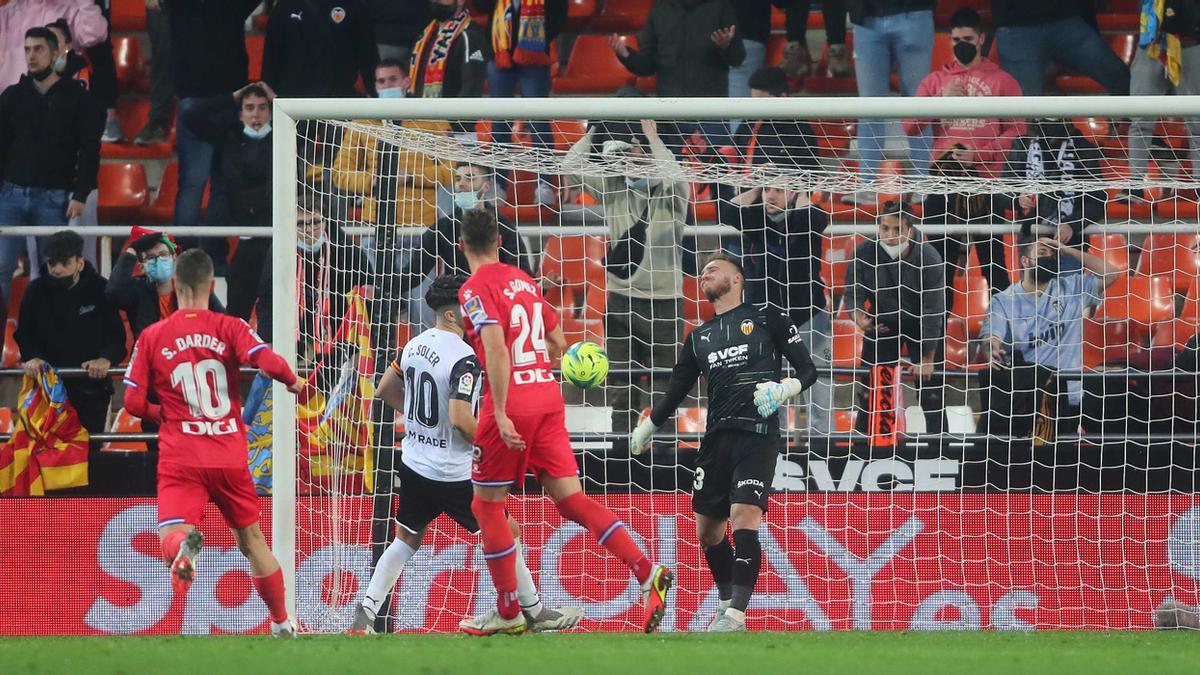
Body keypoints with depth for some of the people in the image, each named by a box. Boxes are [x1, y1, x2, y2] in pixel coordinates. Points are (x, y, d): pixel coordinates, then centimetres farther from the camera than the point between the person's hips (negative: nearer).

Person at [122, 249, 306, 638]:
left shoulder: (151, 338, 3)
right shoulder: (230, 328, 0)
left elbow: (134, 404, 3)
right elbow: (268, 361, -15)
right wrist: (293, 381, 5)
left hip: (180, 459, -1)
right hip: (230, 456, 1)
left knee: (171, 538, -13)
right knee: (252, 539, 19)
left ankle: (185, 546, -50)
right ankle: (282, 624, 27)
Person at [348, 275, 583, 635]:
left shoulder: (415, 345, 4)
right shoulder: (464, 358, -22)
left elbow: (385, 391, 17)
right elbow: (460, 418, -30)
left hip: (413, 464, 7)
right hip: (451, 474, -7)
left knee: (406, 539, 21)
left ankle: (365, 612, 11)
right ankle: (535, 612, 18)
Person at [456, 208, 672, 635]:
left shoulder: (475, 290, -8)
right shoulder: (524, 281, 15)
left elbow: (496, 348, -21)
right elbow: (557, 344, 22)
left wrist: (501, 413, -23)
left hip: (512, 404, -7)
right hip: (548, 396, 7)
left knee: (486, 505, 6)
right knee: (570, 499, 3)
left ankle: (508, 613, 9)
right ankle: (648, 573, -12)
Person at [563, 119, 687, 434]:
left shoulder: (670, 193, -4)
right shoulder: (614, 189, 7)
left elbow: (673, 175, -27)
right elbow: (572, 165, 2)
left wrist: (651, 137, -21)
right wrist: (593, 131, -4)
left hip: (662, 302, -4)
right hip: (621, 299, 4)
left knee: (663, 388, -4)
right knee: (621, 387, 8)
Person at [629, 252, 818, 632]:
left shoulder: (767, 319, 7)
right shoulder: (698, 338, 21)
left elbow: (808, 370, 5)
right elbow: (676, 391, 26)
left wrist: (782, 389, -13)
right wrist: (647, 426, 16)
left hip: (758, 433, -6)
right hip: (717, 438, 6)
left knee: (744, 516, -20)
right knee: (707, 527, 7)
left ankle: (737, 614, -24)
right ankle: (728, 600, 27)